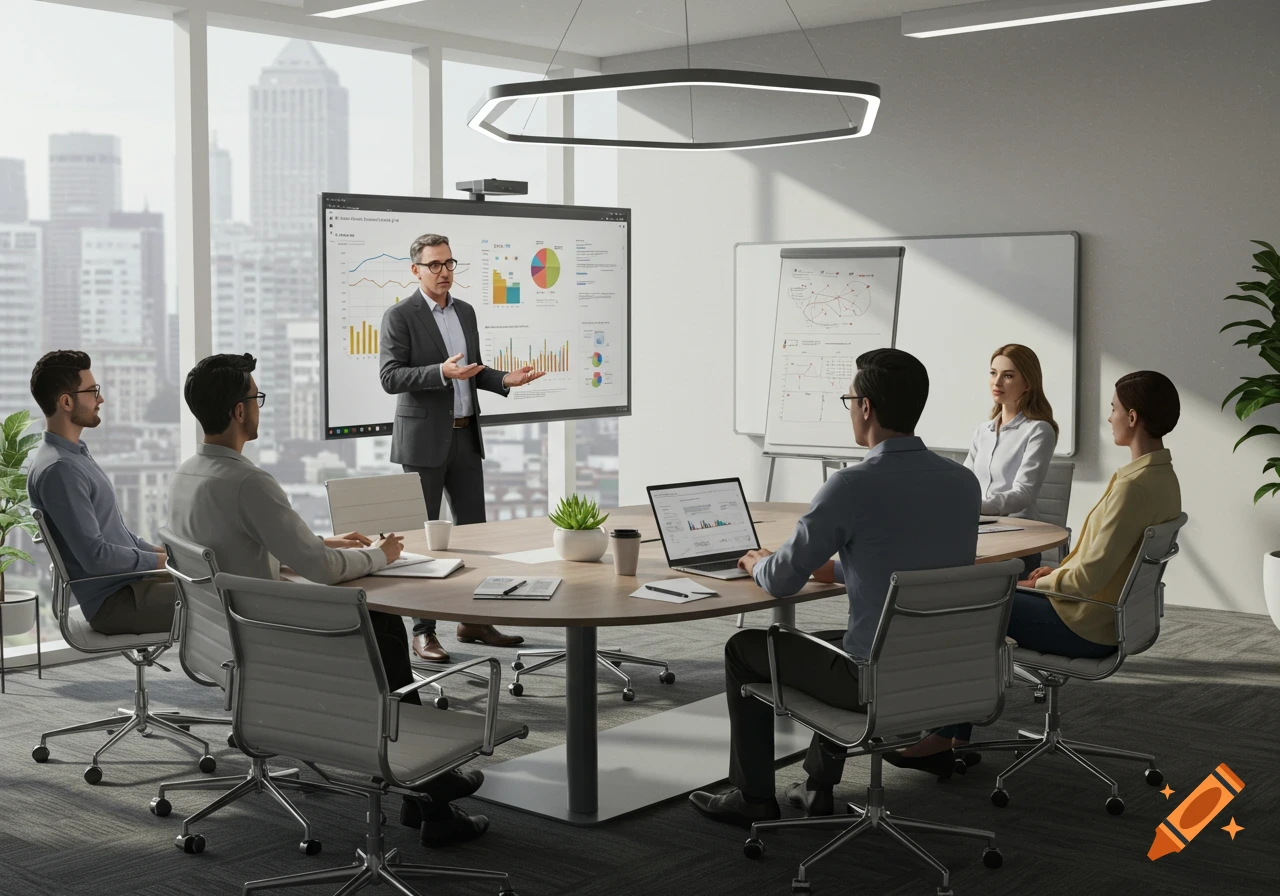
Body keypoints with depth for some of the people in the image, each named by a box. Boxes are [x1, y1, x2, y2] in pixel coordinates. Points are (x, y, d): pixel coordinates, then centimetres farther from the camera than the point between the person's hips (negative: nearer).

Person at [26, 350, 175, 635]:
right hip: (115, 601, -10)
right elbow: (96, 556, -24)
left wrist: (163, 552, 9)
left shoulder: (76, 454, 12)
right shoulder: (57, 469, -21)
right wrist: (163, 561, -14)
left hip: (128, 581, 10)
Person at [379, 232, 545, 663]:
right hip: (424, 439, -7)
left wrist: (505, 380, 1)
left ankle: (473, 621, 20)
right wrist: (440, 372, -27)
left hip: (465, 436, 7)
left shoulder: (465, 312, 12)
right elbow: (390, 377, -15)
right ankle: (423, 632, 5)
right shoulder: (400, 316, -9)